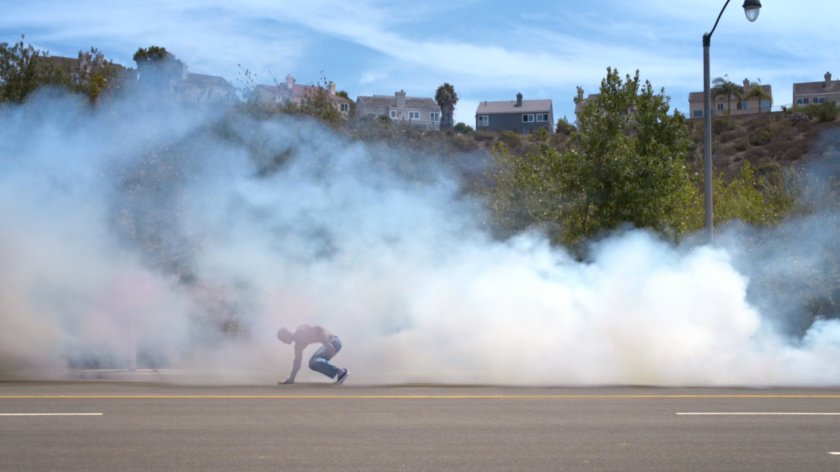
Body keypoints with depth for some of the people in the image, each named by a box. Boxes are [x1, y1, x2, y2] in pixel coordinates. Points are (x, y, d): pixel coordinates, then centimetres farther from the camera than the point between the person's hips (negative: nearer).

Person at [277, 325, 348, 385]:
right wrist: (291, 379, 19)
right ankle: (339, 372, 2)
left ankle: (340, 372, -19)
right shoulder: (298, 344, 16)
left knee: (315, 362, -22)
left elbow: (318, 329, -23)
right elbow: (297, 362, 21)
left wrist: (327, 344, -30)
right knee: (313, 363, 9)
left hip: (333, 341, -10)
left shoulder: (301, 330, -12)